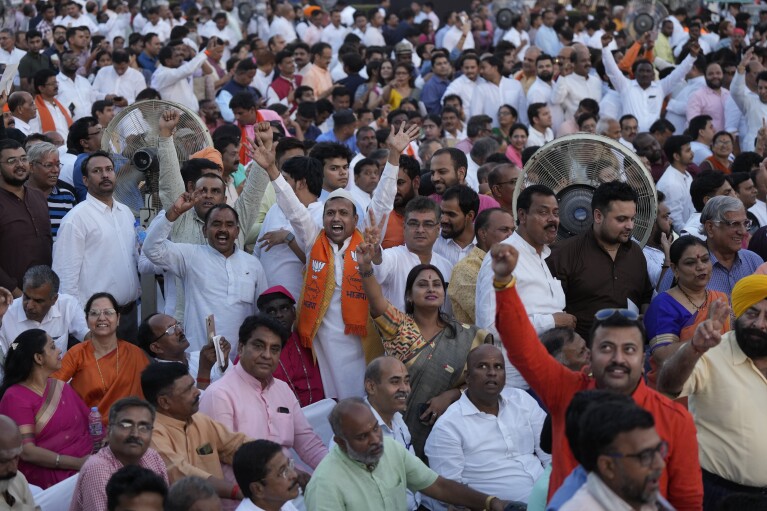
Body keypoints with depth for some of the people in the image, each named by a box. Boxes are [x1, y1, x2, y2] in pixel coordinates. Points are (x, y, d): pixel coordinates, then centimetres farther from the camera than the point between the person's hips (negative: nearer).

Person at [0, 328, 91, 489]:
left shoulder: (62, 387, 18)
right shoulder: (15, 397, -4)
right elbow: (27, 451, -13)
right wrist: (77, 463, -19)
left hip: (87, 462, 6)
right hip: (50, 478, -6)